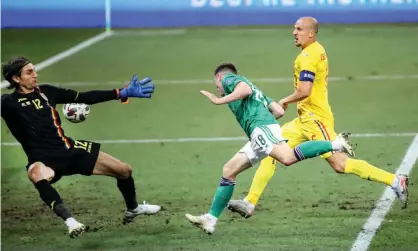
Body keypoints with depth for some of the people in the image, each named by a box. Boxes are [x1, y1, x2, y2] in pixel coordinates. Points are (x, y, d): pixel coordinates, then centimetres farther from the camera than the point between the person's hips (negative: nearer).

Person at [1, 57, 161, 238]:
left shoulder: (46, 91, 9)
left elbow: (85, 98, 12)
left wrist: (122, 93, 11)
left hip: (69, 149, 6)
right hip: (43, 159, -6)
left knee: (124, 170, 8)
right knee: (39, 175, -46)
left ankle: (132, 209, 38)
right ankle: (70, 221, -50)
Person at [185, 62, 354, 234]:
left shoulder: (228, 78, 14)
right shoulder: (256, 90, 37)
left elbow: (245, 89, -11)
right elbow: (279, 111, 25)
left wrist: (219, 101, -7)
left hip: (260, 127, -9)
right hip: (258, 136, 9)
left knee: (288, 158, -32)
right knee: (229, 171, 9)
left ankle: (335, 144, -33)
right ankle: (210, 219, 7)